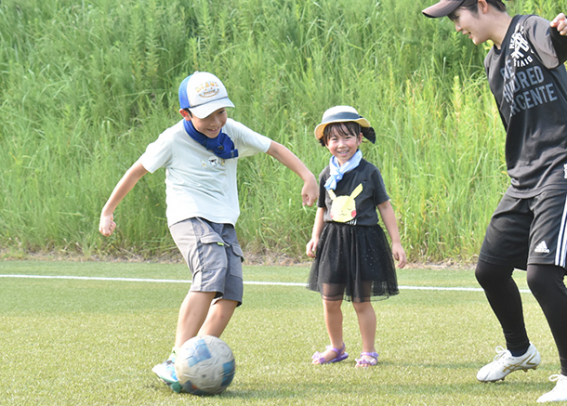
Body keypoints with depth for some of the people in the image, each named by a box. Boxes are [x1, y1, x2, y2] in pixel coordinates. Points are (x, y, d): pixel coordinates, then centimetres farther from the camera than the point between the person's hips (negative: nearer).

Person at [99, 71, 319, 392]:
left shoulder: (232, 132, 4)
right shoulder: (174, 140, -7)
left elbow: (274, 149, 11)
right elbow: (137, 171, 3)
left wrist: (308, 177, -1)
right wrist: (108, 212, 9)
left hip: (224, 222, 6)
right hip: (189, 217, -6)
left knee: (231, 294, -11)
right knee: (212, 271, -32)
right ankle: (176, 363, -38)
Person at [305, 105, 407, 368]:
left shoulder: (368, 172, -3)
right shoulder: (327, 176, 7)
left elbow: (385, 208, 2)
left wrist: (396, 242, 1)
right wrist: (315, 237, 4)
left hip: (363, 240, -3)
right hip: (333, 242, 3)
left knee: (361, 301, -1)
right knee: (330, 300, 3)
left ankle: (368, 351, 12)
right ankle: (336, 347, 22)